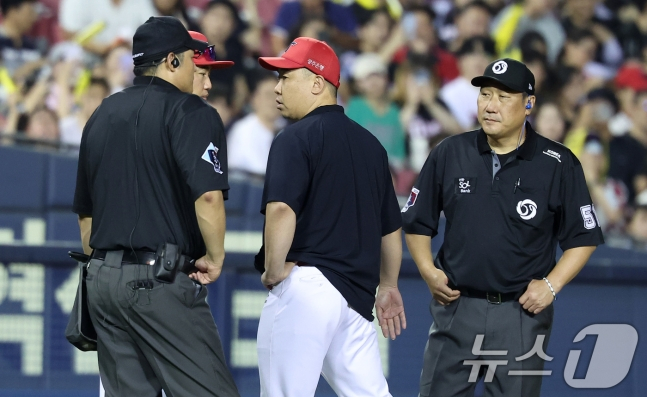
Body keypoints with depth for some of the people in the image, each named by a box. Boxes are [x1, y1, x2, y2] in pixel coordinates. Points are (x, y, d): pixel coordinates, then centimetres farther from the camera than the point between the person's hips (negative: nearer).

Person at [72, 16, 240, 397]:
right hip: (161, 278, -7)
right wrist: (215, 258, -7)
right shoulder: (190, 112, -6)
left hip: (102, 279, 7)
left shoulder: (101, 116, 17)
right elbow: (208, 195, -19)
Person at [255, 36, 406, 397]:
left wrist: (274, 270, -11)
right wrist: (388, 285, 35)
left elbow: (282, 209, -22)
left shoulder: (296, 138, -5)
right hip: (357, 296, 7)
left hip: (305, 285, -7)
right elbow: (391, 226, 24)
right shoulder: (369, 143, 17)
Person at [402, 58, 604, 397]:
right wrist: (428, 271, -2)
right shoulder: (449, 153, 5)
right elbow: (417, 223, 13)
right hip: (456, 306, 2)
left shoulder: (559, 165, -2)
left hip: (522, 311, -2)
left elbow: (582, 238, 3)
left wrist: (551, 284, -9)